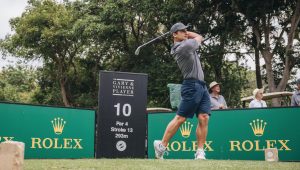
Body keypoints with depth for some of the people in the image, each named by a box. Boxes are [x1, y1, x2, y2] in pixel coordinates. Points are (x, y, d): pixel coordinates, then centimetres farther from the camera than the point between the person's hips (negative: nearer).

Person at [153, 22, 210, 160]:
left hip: (202, 86, 9)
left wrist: (186, 33, 17)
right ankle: (161, 145, 6)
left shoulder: (184, 45, 16)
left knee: (203, 118, -3)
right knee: (180, 118, -5)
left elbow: (197, 37, 29)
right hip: (192, 86, -9)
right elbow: (199, 37, 6)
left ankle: (200, 152, -2)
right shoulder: (184, 46, -12)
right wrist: (182, 33, 17)